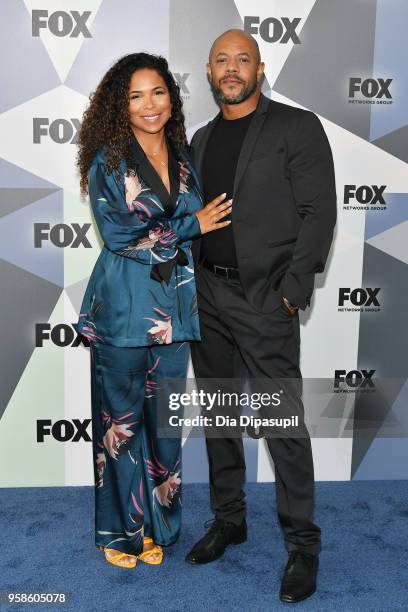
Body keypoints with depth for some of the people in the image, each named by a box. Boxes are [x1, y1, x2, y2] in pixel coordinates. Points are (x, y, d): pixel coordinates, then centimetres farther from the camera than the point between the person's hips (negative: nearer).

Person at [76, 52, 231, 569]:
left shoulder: (183, 156, 10)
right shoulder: (108, 159, -4)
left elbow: (204, 221, 16)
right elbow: (116, 234, -13)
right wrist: (190, 224, -10)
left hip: (174, 307, 4)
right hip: (123, 307, -4)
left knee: (166, 418, 11)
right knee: (121, 419, 7)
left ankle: (156, 524, 28)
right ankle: (118, 528, 25)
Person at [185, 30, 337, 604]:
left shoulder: (297, 127, -3)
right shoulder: (201, 138, 15)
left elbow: (318, 212, -9)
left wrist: (292, 290, -14)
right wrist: (187, 281, 8)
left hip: (264, 297, -6)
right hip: (206, 295, 6)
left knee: (282, 421, -2)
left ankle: (302, 544, 13)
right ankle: (228, 519, 30)